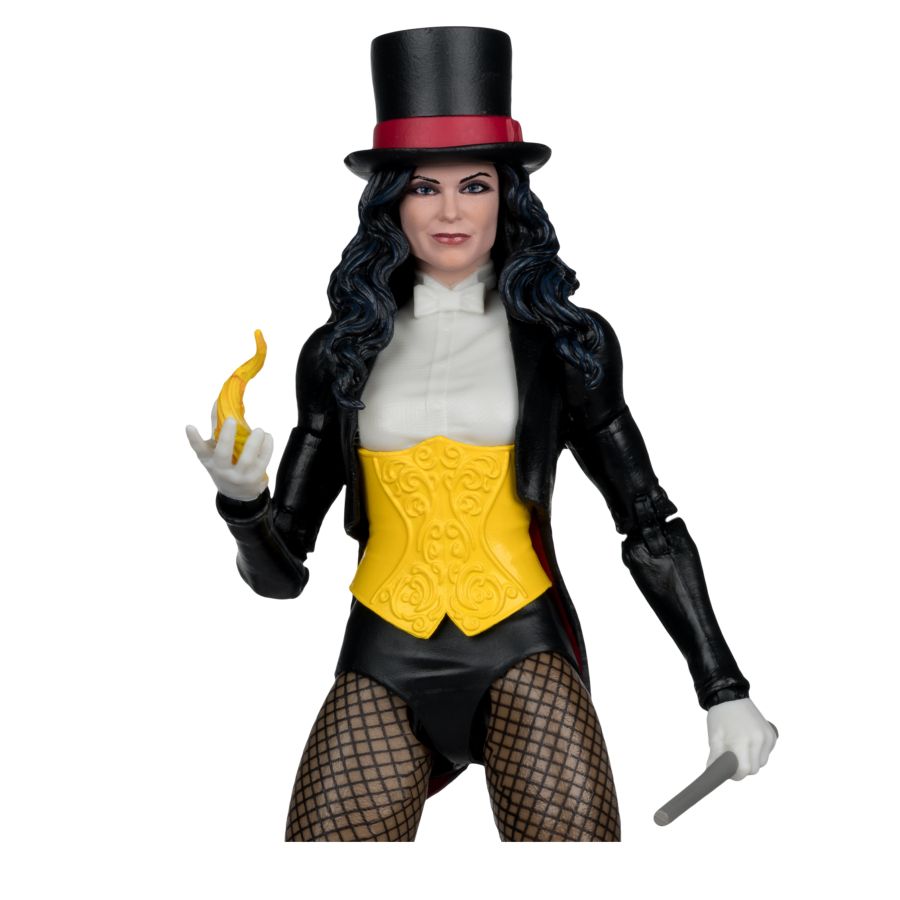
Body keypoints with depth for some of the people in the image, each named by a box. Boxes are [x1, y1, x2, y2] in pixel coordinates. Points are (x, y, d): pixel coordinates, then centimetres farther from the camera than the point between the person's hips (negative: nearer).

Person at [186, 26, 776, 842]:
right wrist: (241, 499, -12)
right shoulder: (342, 352, 9)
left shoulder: (566, 343, 6)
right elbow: (282, 570, 10)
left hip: (522, 647, -1)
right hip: (384, 660, 1)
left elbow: (651, 526, 10)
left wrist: (725, 692, 7)